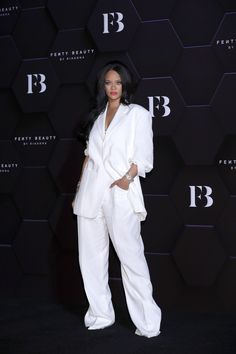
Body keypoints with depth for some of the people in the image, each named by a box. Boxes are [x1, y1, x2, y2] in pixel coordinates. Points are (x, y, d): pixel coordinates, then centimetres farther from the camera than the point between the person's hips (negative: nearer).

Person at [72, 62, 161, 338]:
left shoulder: (138, 114, 4)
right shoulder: (97, 115, 18)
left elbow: (144, 158, -2)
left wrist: (127, 179, -17)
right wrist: (79, 191, 13)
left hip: (120, 194, -5)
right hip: (90, 194, 5)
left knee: (131, 257, -8)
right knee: (90, 258, 7)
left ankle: (148, 323, -2)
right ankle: (101, 315, 19)